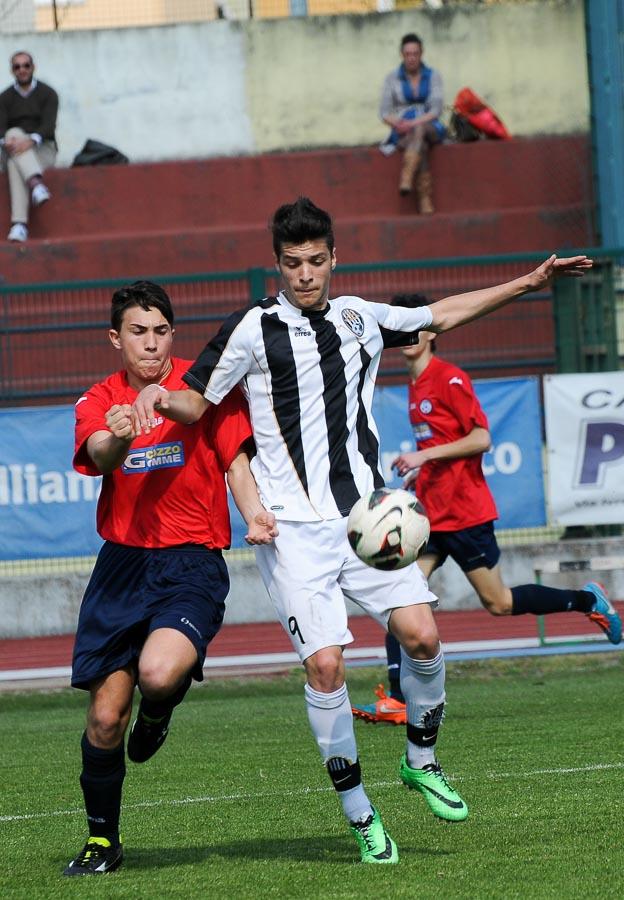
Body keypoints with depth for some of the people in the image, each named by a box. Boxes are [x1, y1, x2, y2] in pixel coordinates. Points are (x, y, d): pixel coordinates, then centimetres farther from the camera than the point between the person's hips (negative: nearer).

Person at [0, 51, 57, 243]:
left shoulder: (48, 94, 2)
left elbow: (49, 126, -13)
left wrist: (31, 141, -36)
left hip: (42, 150, -1)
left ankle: (19, 224, -55)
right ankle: (36, 183, -57)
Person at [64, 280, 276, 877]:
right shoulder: (99, 403, 5)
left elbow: (237, 463, 2)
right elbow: (99, 457, -16)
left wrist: (255, 516, -18)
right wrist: (118, 438, -40)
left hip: (192, 565, -2)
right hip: (122, 564, 3)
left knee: (159, 672, -30)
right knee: (105, 713, 0)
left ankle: (157, 713, 8)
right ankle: (101, 839, 20)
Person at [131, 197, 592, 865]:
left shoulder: (358, 317, 12)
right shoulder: (253, 329, -2)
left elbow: (442, 314, 27)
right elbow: (197, 402, 5)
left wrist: (527, 283, 26)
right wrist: (158, 396, -17)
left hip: (365, 511, 4)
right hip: (294, 527, -4)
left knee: (421, 633, -11)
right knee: (325, 664, -13)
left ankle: (420, 760, 15)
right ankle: (358, 811, 1)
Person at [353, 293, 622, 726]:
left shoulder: (450, 379, -12)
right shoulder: (416, 385, 14)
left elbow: (481, 439, -18)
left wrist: (424, 455, -22)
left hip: (465, 512, -8)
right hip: (430, 513, 8)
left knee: (498, 603, 1)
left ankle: (588, 600, 21)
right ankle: (398, 700, -10)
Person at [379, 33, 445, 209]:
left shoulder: (433, 76, 4)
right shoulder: (392, 78, 6)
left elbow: (436, 110, -6)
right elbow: (385, 112, 3)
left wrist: (413, 124, -21)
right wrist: (397, 124, -20)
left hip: (430, 128, 0)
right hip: (403, 134, 0)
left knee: (420, 130, -39)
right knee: (421, 147, -36)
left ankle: (406, 178, -53)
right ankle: (425, 200, -48)